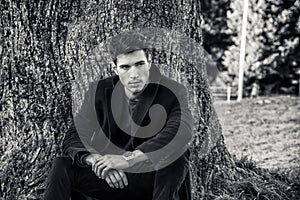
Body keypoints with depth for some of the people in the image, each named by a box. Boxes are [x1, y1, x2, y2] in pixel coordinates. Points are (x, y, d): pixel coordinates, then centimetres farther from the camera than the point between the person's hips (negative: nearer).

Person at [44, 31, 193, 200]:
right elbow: (73, 138, -5)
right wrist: (96, 160, -30)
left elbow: (183, 132, -32)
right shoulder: (99, 91, -1)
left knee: (176, 160, -34)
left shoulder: (174, 92, -11)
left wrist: (130, 158, -41)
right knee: (62, 166, -18)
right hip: (113, 179, 3)